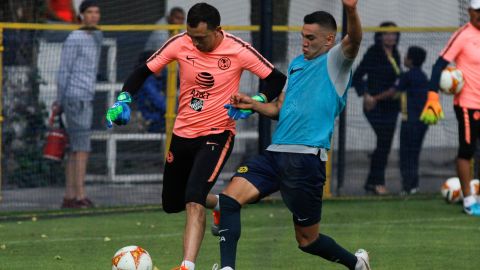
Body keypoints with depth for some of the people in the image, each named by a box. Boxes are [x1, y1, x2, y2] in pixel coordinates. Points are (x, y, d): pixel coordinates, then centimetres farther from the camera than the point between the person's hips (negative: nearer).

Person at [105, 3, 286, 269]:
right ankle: (219, 205, 46)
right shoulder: (180, 43, -9)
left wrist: (254, 102, -25)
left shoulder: (238, 50, -16)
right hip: (182, 134, 5)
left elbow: (277, 79, -8)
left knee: (193, 201, -25)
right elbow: (144, 71, -1)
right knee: (172, 204, 17)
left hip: (217, 134, -5)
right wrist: (124, 100, -16)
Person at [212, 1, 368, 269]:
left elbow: (353, 40, -23)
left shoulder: (334, 61, -1)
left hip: (307, 157, -7)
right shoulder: (297, 64, 21)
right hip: (276, 153, 7)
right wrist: (253, 104, 12)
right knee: (229, 197, -15)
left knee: (308, 240, 4)